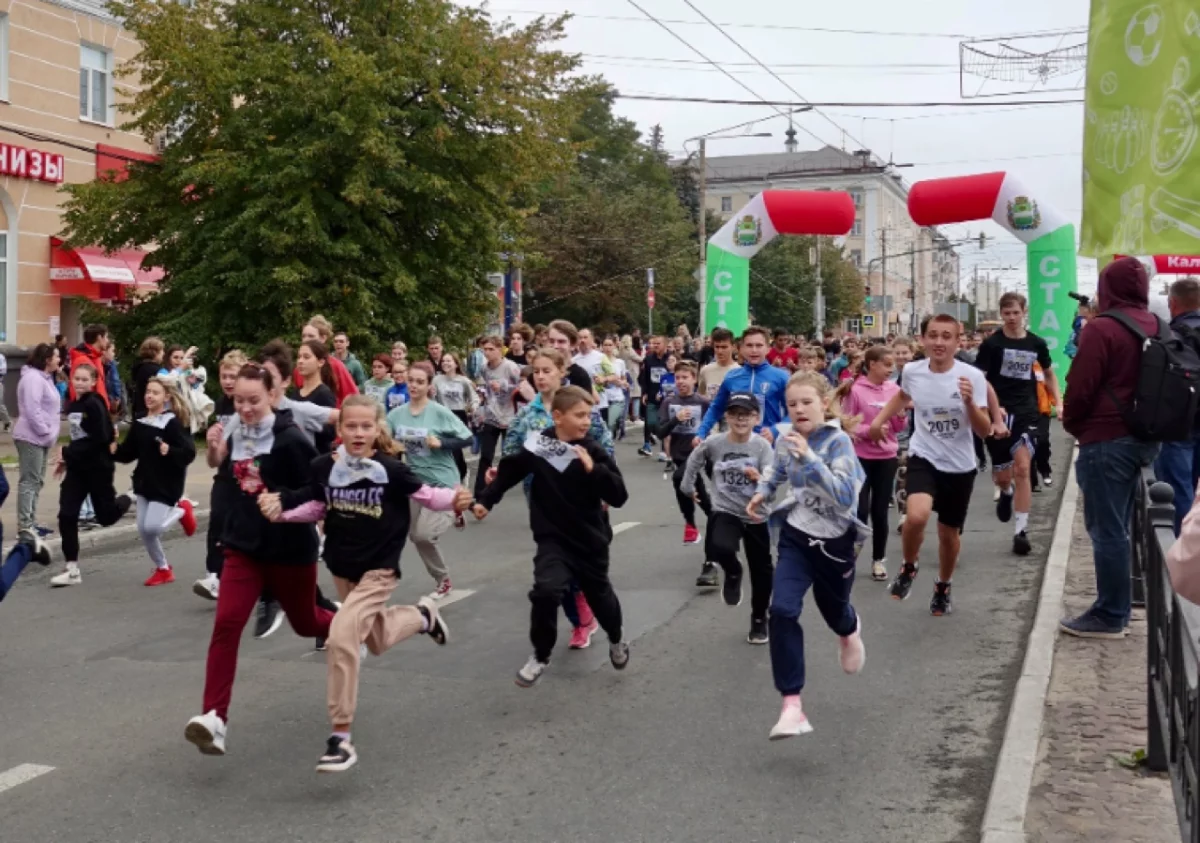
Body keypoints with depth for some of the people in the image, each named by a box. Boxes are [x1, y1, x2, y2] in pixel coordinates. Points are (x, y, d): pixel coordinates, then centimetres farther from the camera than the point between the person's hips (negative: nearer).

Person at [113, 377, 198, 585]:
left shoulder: (173, 423, -13)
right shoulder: (139, 424, 6)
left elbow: (189, 453, -18)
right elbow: (128, 454, 10)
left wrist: (169, 452, -34)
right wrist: (115, 450, -8)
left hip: (166, 484, -7)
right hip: (145, 482, 7)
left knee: (152, 528, -13)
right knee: (143, 530, 6)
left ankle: (181, 510, 15)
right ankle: (163, 569, 24)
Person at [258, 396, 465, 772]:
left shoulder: (391, 470, -17)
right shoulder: (324, 467, -8)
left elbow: (424, 494, -8)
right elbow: (315, 507, 5)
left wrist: (454, 500, -27)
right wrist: (279, 508, -12)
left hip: (379, 569, -5)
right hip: (341, 567, 6)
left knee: (342, 636, -24)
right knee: (377, 641, 23)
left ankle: (341, 738, -14)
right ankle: (423, 616, 57)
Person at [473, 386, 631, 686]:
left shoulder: (593, 452, -10)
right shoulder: (537, 447, -9)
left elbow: (619, 496, -15)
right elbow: (509, 472, 9)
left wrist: (594, 469, -28)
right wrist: (484, 500, 3)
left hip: (590, 540, 1)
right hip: (552, 539, -1)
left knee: (599, 595, 18)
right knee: (546, 591, -24)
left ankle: (616, 641, 53)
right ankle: (541, 655, 1)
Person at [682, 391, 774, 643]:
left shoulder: (762, 446, -10)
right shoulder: (713, 443, -9)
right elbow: (693, 461, 12)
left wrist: (759, 479, -39)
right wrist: (688, 486, 19)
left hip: (756, 516, 1)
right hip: (725, 512, -1)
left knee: (761, 571, 10)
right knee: (719, 548, -32)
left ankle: (759, 620, 36)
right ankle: (733, 572, 5)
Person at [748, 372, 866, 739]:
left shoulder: (838, 442, -20)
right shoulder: (785, 437, -5)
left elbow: (845, 498, -32)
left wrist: (808, 457, -37)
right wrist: (762, 492, 2)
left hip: (833, 540, -3)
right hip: (795, 535, 3)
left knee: (832, 608, 20)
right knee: (782, 610, -18)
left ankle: (850, 630, 62)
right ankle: (791, 705, -14)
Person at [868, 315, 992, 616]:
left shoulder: (972, 376, -16)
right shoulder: (912, 371, -7)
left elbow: (984, 431, -17)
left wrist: (969, 402, -33)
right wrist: (879, 420, 9)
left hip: (960, 466, 0)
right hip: (923, 458, 0)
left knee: (949, 533, 13)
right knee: (916, 515, -27)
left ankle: (943, 588, 40)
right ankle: (908, 569, 2)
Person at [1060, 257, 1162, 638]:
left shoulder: (1102, 328, -14)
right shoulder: (1156, 327, 9)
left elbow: (1080, 387, -14)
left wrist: (1072, 424, 4)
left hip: (1107, 439, -8)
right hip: (1145, 437, 8)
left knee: (1105, 529, -3)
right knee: (1120, 526, 15)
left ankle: (1109, 616, 1)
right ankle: (1118, 609, 20)